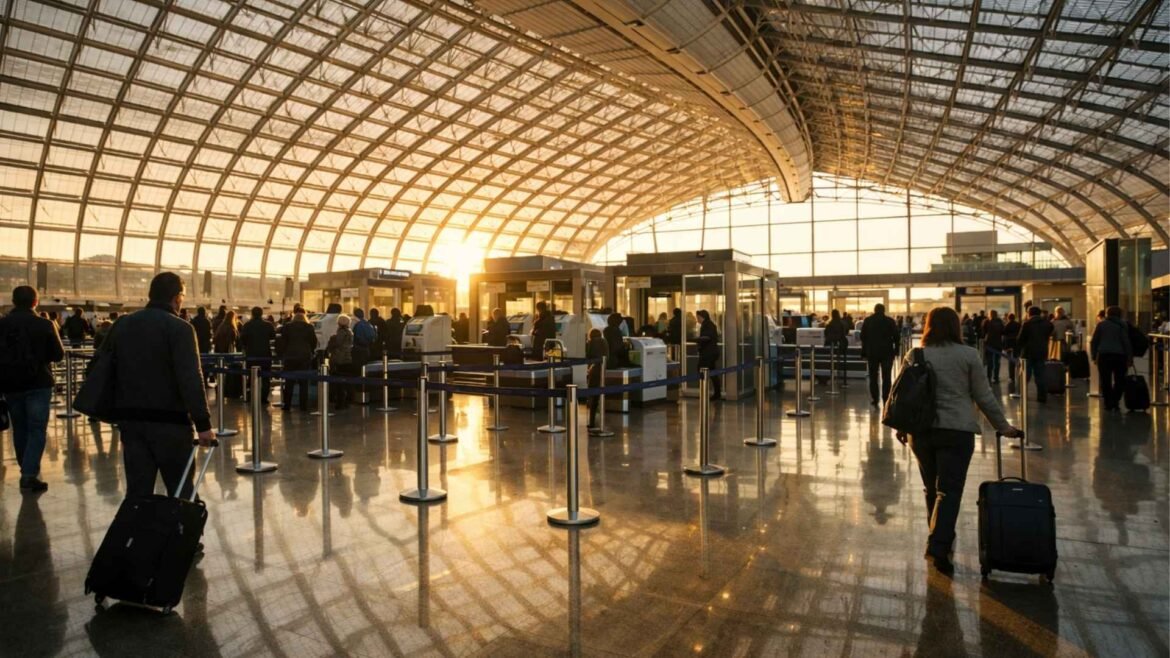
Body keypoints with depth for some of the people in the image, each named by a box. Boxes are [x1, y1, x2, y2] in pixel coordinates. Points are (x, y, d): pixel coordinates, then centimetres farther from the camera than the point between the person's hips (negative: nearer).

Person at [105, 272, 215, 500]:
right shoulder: (179, 328, -12)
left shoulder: (122, 325, 9)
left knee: (137, 489, 9)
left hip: (130, 418, 6)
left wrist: (117, 409, 18)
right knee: (181, 490, 6)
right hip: (168, 420, -5)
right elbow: (191, 379, -19)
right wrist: (203, 423, -17)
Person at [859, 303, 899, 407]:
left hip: (872, 352, 1)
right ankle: (886, 400, -1)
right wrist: (896, 350, 4)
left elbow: (863, 337, 2)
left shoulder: (867, 321, 2)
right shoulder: (890, 321, -1)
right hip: (887, 352, -1)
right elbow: (896, 337, -3)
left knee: (873, 377, 9)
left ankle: (874, 399, 5)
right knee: (886, 377, 3)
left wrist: (864, 353, 5)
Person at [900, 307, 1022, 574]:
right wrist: (1002, 426, 12)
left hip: (922, 430, 3)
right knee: (949, 490, -2)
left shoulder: (915, 355, 3)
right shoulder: (968, 355, -2)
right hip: (957, 431, -3)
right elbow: (984, 396, 1)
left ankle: (940, 540, 29)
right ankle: (938, 546, -14)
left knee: (931, 488, 16)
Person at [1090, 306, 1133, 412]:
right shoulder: (1122, 325, 2)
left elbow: (1093, 342, 6)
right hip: (1119, 356, -1)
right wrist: (1130, 358, 0)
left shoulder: (1101, 324, 8)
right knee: (1119, 380, 8)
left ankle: (1108, 404, 3)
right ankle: (1115, 402, -4)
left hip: (1103, 355, 1)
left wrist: (1094, 356, 11)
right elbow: (1126, 342, -3)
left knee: (1105, 381, 5)